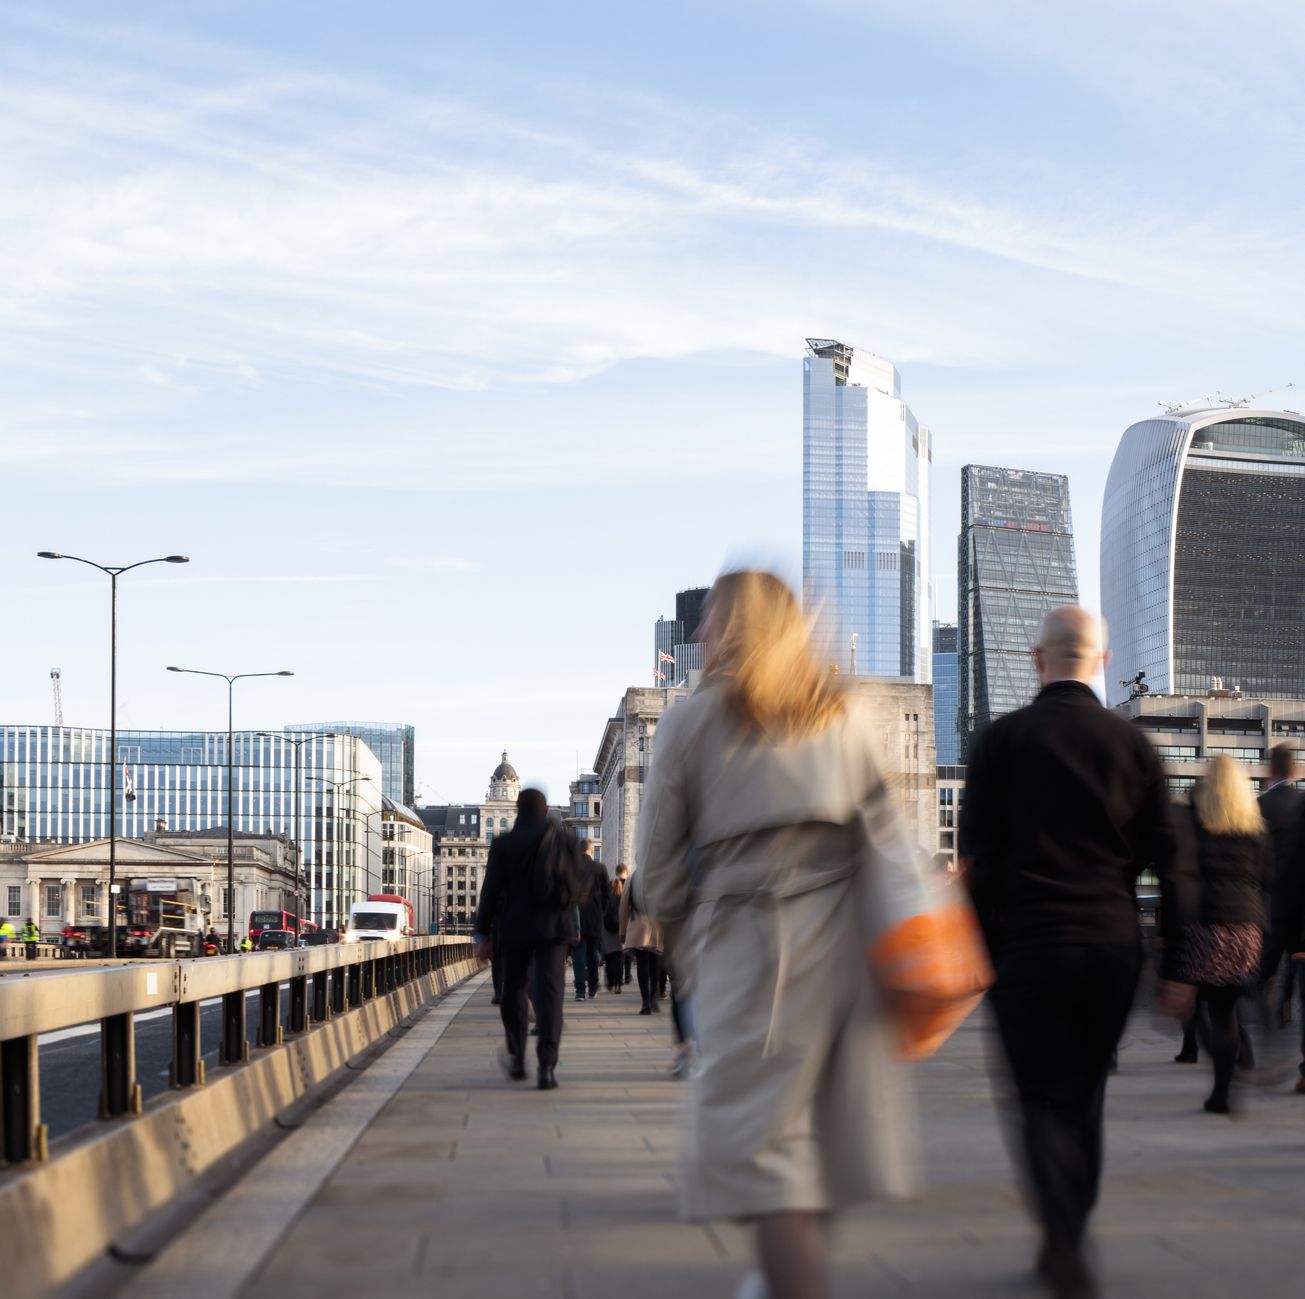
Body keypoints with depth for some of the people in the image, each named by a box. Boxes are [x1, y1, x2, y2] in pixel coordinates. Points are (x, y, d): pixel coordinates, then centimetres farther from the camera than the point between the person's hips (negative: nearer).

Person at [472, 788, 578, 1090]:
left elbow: (491, 890, -3)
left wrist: (482, 934, 2)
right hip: (554, 927, 0)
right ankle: (546, 1065, -16)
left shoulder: (503, 844, -2)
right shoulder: (565, 840, 0)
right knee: (549, 992, -5)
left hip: (515, 929, 0)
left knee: (513, 989, 17)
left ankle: (516, 1058, 23)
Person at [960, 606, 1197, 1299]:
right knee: (1084, 1097, 17)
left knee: (1045, 1099, 2)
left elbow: (977, 861, -4)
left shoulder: (1001, 740, -2)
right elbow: (1172, 864, 3)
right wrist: (1176, 967, 6)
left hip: (1027, 948, -2)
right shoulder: (1132, 743, 4)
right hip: (1113, 947, 3)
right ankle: (1065, 1243, 24)